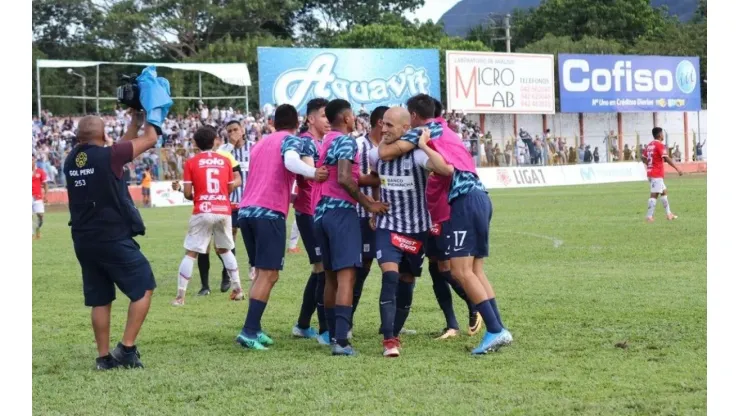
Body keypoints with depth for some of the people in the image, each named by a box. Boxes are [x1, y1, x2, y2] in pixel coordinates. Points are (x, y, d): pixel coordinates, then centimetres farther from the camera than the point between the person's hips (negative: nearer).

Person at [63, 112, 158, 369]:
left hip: (83, 241, 7)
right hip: (113, 240, -6)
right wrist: (148, 119, 16)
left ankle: (104, 357, 13)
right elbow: (150, 139, -2)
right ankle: (127, 348, -3)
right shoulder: (108, 156, -15)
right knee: (143, 289, 4)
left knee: (100, 300, 13)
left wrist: (134, 122, 23)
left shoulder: (71, 160, 4)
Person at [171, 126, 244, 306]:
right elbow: (230, 188, 12)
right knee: (225, 250, 22)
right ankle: (237, 289, 20)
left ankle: (180, 296, -2)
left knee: (190, 253, 2)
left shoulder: (191, 163, 0)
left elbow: (187, 193, -3)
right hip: (223, 210, 3)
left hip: (203, 212, -3)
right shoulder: (225, 161, 8)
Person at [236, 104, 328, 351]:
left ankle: (255, 329, 11)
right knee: (269, 274, -6)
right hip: (269, 212, -7)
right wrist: (314, 173, -32)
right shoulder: (291, 140, 2)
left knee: (261, 273, 16)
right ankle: (249, 331, -15)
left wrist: (288, 195, 44)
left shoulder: (261, 143, 25)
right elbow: (291, 162, -20)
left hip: (246, 210, 7)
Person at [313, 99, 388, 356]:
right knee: (346, 276, -13)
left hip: (322, 211, 9)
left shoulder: (325, 142, 19)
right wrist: (368, 204, -13)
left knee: (331, 276, 16)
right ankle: (341, 341, -22)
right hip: (341, 211, -9)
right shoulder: (346, 141, -8)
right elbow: (344, 178, -20)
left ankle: (333, 335, 21)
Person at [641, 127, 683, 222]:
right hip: (657, 174, -9)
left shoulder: (649, 145, 13)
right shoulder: (660, 145, -13)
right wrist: (677, 169, -19)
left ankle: (668, 214, 20)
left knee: (664, 191, 17)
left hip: (651, 173, 9)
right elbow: (666, 159, -20)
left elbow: (644, 159, 17)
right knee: (654, 195, -8)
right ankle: (649, 216, -11)